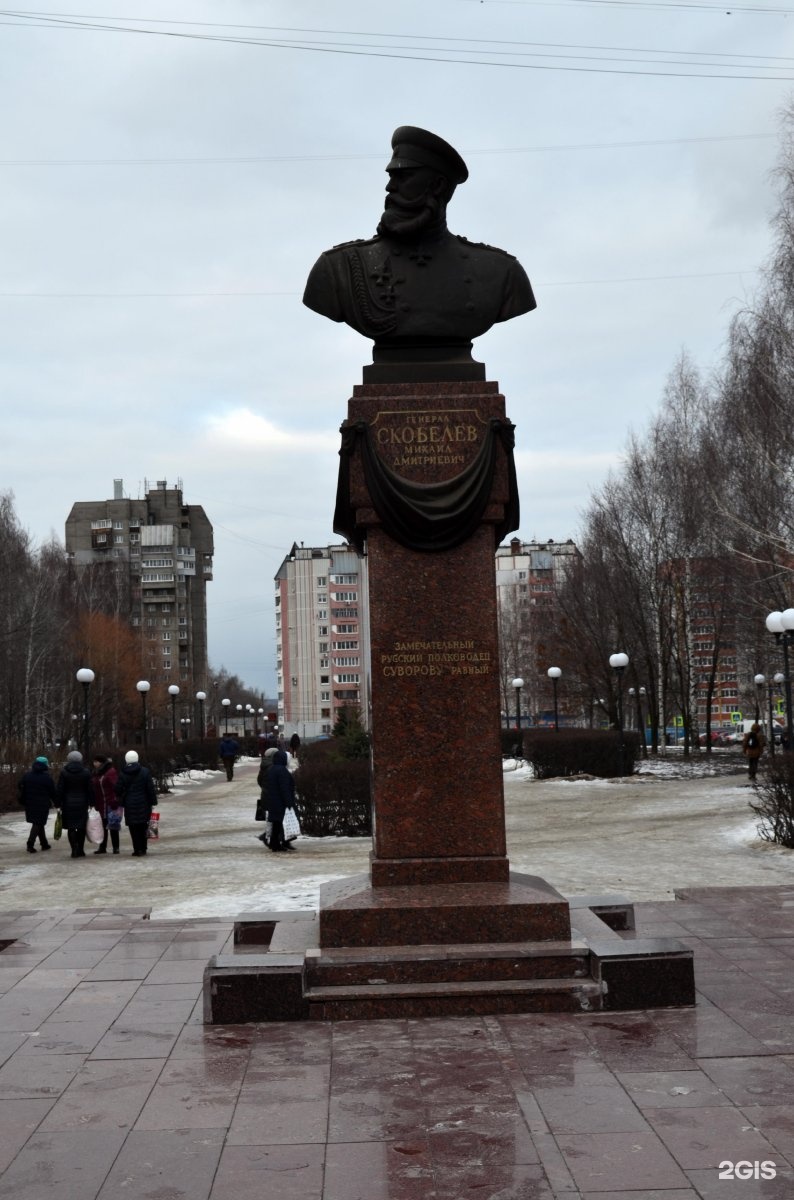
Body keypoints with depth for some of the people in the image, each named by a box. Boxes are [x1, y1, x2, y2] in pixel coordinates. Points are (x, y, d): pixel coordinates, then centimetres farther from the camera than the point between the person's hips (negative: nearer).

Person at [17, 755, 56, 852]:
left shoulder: (27, 775, 6)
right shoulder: (47, 777, -8)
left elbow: (20, 787, 8)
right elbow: (53, 792, -6)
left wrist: (23, 800, 14)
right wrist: (56, 803, 6)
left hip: (30, 804, 5)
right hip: (43, 805, -5)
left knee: (38, 824, 16)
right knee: (38, 824, -1)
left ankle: (44, 844, 20)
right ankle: (30, 844, -12)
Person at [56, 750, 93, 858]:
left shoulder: (64, 772, -4)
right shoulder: (86, 773, 0)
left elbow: (59, 789, -4)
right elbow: (90, 789, 1)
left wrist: (59, 804, 1)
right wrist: (90, 803, 8)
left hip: (68, 804, -1)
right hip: (82, 804, 1)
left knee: (71, 827, 3)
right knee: (81, 827, 10)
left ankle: (74, 850, -7)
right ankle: (80, 850, 12)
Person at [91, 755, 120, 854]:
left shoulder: (111, 772, -11)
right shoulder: (95, 773, 12)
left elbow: (116, 787, -15)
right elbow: (93, 788, 16)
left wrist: (115, 803, -21)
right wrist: (94, 804, 12)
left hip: (110, 805, -7)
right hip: (100, 805, 7)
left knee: (113, 827, 1)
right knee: (103, 827, 11)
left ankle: (115, 847, 7)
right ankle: (102, 847, 16)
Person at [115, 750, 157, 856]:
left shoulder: (122, 774, -4)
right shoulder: (145, 772, -4)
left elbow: (118, 790, -1)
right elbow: (151, 789, -4)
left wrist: (120, 802, 13)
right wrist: (153, 802, 1)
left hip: (130, 805, -1)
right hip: (143, 804, 1)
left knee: (134, 829, 3)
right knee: (143, 827, 13)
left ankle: (137, 850, 1)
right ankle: (143, 849, 16)